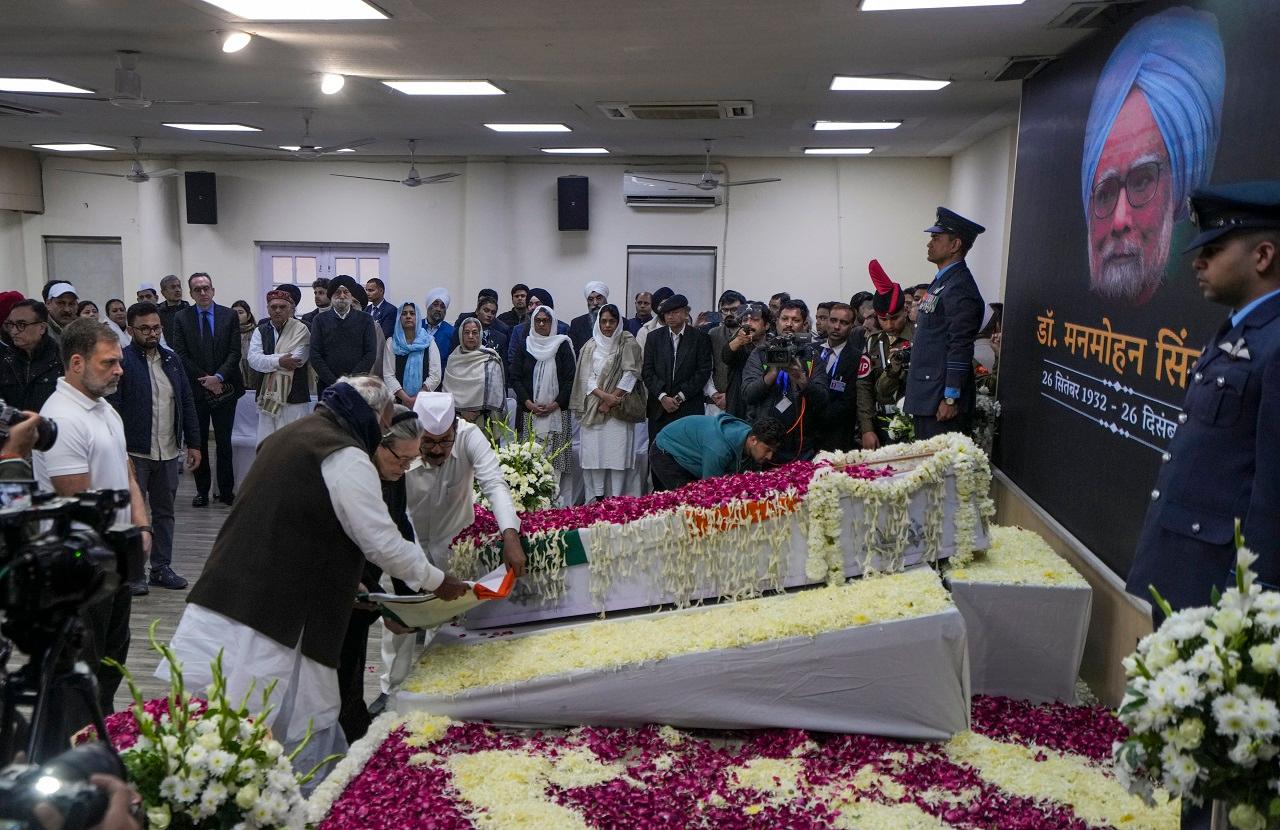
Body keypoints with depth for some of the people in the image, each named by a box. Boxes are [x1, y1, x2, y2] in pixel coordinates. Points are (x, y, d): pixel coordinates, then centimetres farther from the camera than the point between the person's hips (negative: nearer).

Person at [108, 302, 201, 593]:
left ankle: (161, 568, 22)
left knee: (164, 512, 13)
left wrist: (193, 443, 10)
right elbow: (112, 409, -13)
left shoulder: (172, 360, 10)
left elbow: (187, 403, 13)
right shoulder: (121, 361, -8)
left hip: (169, 452, 6)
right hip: (134, 453, -6)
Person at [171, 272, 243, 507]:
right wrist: (205, 380, -9)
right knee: (198, 442, 5)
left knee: (224, 441, 4)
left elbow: (235, 352, -2)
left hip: (224, 388, 0)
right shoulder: (181, 318, 3)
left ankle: (226, 490, 12)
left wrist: (218, 377, -14)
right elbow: (181, 355, -2)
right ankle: (202, 490, 13)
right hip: (195, 390, 0)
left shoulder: (229, 316, 3)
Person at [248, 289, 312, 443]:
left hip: (295, 397, -4)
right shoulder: (260, 331, 12)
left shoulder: (301, 330, -1)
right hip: (267, 396, 4)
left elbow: (297, 359, -15)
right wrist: (278, 361, -17)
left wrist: (267, 361, -5)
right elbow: (253, 359, -2)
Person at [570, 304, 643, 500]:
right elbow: (586, 377, 3)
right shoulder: (590, 346, 10)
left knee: (616, 453, -7)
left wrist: (611, 400, -10)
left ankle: (614, 499, -4)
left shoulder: (628, 343, 2)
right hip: (593, 409, 3)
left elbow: (630, 374, -5)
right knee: (594, 453, -1)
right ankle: (596, 498, 4)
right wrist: (604, 395, -13)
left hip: (618, 410, -2)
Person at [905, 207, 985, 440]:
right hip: (926, 396, 10)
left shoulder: (960, 288, -15)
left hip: (941, 399, -10)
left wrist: (951, 399, -21)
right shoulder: (941, 281, 15)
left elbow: (960, 349, -20)